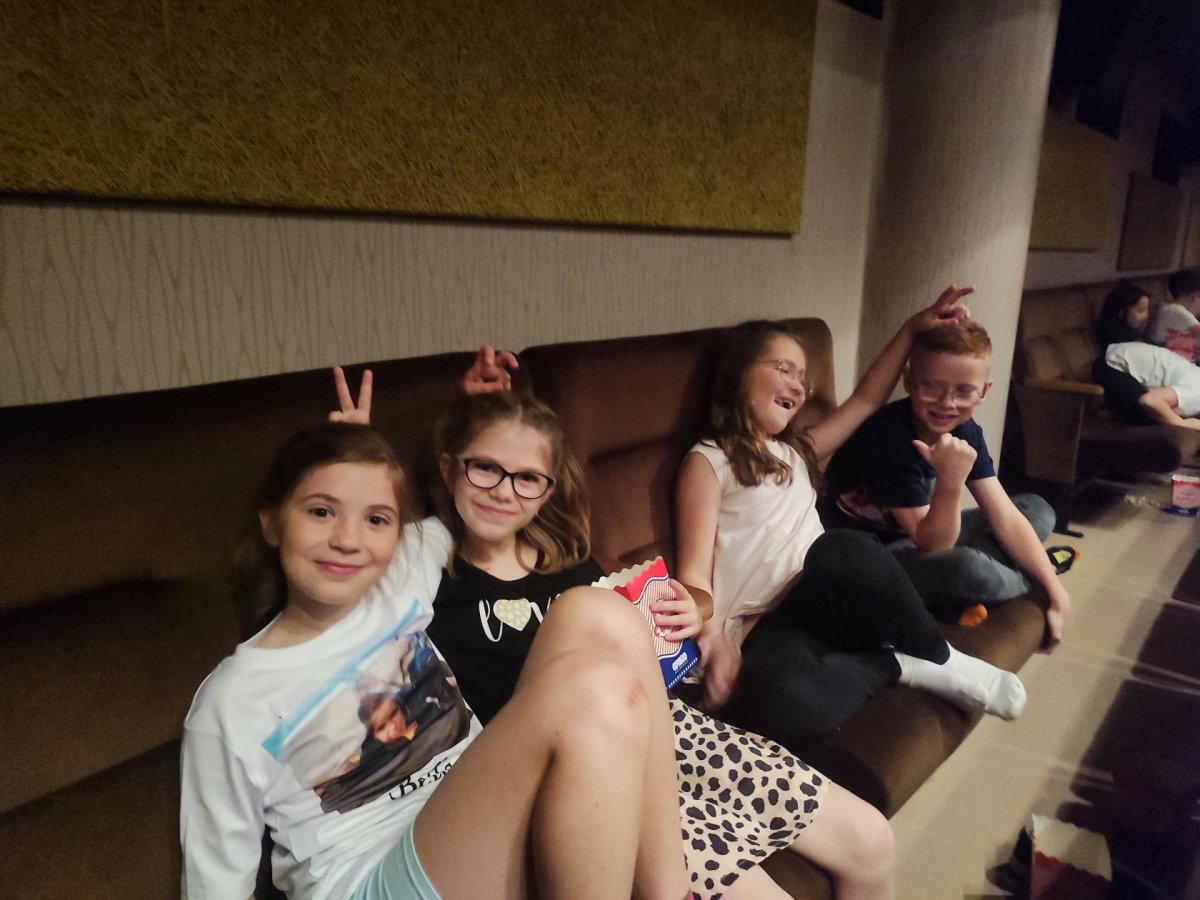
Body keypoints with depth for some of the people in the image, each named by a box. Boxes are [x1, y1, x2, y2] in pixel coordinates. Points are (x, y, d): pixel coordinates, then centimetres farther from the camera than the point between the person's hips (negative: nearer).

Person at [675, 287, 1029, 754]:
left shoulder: (796, 451, 22)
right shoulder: (708, 461, 1)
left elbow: (866, 400, 26)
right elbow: (695, 571, -7)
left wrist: (912, 327, 20)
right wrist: (715, 646, -20)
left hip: (820, 605, 5)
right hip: (763, 628, -4)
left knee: (841, 551, -34)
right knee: (773, 701, -40)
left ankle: (935, 654, -8)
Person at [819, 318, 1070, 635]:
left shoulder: (965, 431, -5)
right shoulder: (887, 436, -29)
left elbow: (1005, 518, -3)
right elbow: (934, 546, -27)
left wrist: (1056, 594, -7)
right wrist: (951, 482, -44)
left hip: (918, 539, 9)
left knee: (1038, 510, 9)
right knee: (962, 567, -36)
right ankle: (1027, 583, 0)